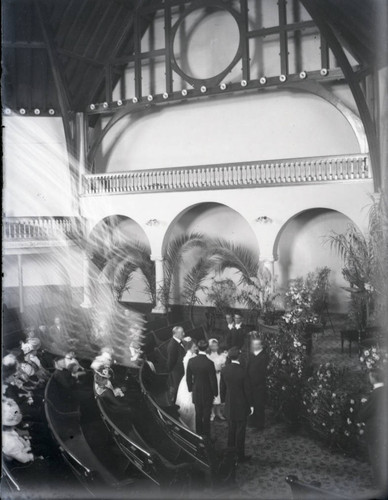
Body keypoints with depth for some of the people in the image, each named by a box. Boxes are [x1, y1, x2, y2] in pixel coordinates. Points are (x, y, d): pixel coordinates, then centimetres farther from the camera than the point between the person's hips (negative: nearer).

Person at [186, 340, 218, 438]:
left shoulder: (191, 361, -10)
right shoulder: (209, 363, -23)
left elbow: (188, 377, 0)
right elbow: (213, 380, -15)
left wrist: (191, 389, 15)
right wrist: (215, 393, -1)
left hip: (196, 392, 4)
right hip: (207, 393, -4)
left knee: (198, 414, 18)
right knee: (206, 416, 9)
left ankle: (199, 434, 29)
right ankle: (206, 436, 17)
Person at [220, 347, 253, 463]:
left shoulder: (224, 370, -9)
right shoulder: (242, 371, -22)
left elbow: (222, 387, 2)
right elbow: (247, 390, -13)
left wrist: (224, 400, 16)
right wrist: (251, 405, -2)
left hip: (229, 405, 5)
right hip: (241, 405, -5)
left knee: (231, 429, 20)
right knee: (240, 431, 7)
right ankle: (240, 455, 16)